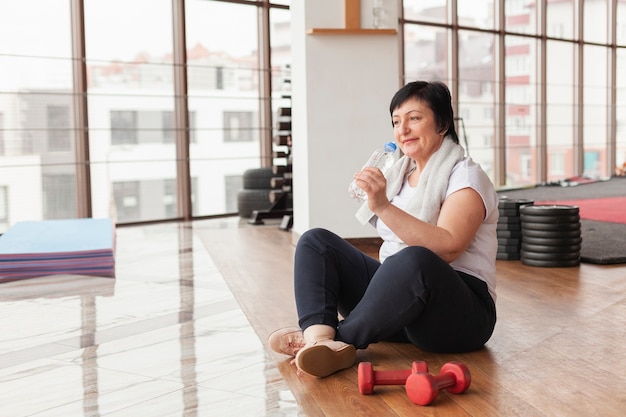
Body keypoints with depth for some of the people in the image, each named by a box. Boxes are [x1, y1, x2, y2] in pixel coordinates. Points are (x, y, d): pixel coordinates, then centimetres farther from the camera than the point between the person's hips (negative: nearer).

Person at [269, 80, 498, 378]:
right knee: (315, 241, -4)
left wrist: (383, 207, -30)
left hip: (458, 312, -7)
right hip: (396, 294, 7)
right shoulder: (399, 172, 15)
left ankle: (340, 339, -23)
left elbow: (446, 248, -23)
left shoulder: (465, 175, -6)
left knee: (414, 260, -39)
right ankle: (320, 342, -29)